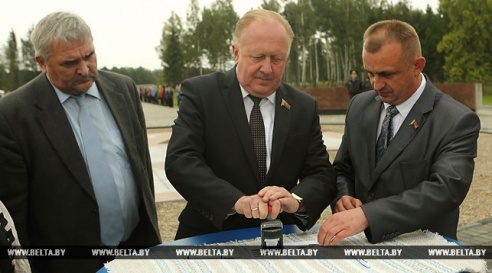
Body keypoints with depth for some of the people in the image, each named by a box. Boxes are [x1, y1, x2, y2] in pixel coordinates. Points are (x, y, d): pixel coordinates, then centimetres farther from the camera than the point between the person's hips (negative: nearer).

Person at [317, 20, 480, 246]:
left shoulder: (457, 122, -13)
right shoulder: (359, 107, 2)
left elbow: (446, 190, -27)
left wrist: (366, 215, -37)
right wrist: (342, 197, -10)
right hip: (361, 242, 2)